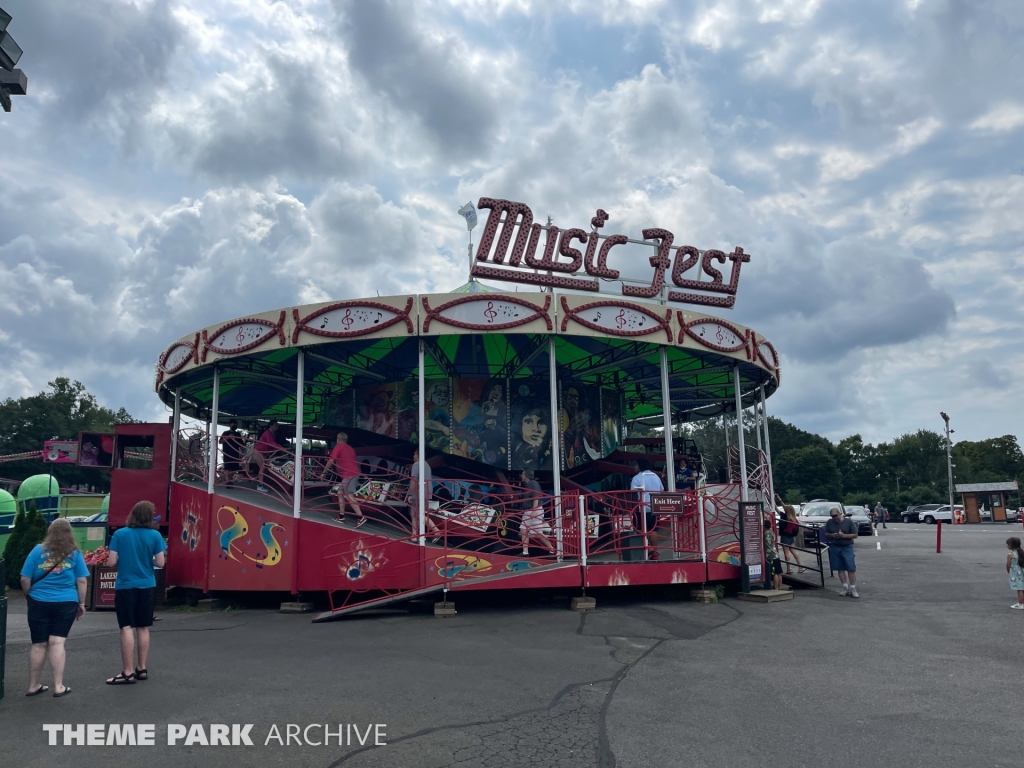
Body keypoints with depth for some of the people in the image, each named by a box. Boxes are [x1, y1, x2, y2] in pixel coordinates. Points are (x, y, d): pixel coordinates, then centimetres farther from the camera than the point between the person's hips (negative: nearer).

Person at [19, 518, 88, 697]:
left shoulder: (38, 550, 2)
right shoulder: (75, 553, 2)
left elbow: (25, 579, 2)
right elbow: (81, 581, 1)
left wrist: (28, 596, 18)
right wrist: (81, 603, 10)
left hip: (39, 603, 1)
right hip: (66, 604, -1)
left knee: (38, 644, 8)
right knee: (57, 643, -1)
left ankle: (33, 686, 19)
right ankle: (59, 686, -1)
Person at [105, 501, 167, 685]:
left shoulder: (120, 534, -7)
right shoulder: (155, 535, -5)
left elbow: (111, 562, -8)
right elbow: (160, 563, -4)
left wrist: (124, 559, 12)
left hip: (125, 586, -2)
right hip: (146, 587, 2)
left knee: (127, 628, -1)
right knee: (143, 628, 11)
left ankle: (128, 672, 0)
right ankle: (142, 668, 18)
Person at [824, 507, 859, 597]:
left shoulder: (849, 522, -4)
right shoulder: (829, 523, 4)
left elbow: (855, 535, -3)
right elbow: (826, 534, 13)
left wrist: (844, 535, -17)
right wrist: (832, 535, -9)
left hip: (847, 547, -3)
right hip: (835, 548, 3)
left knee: (851, 568, -7)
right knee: (840, 569, 5)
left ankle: (853, 589, -1)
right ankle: (845, 588, 13)